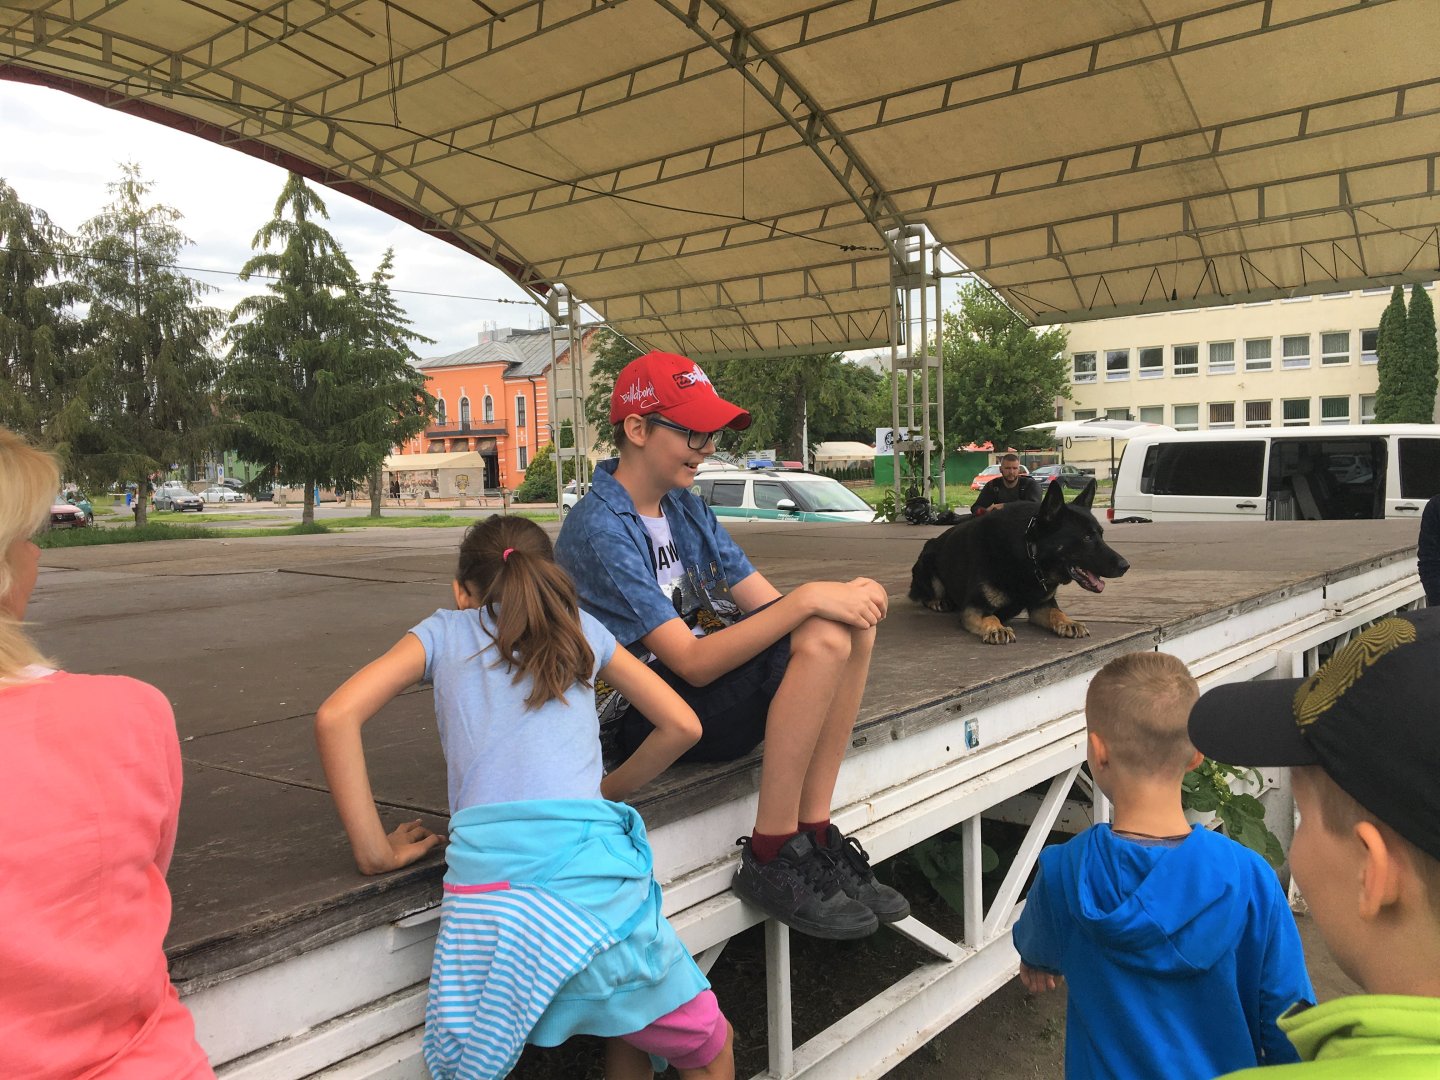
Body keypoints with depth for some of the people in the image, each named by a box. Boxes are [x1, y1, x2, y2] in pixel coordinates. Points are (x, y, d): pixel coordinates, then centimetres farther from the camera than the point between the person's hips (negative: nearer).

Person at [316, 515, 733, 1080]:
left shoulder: (445, 630, 20)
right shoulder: (582, 629, 23)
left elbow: (335, 716, 6)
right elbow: (682, 724, 20)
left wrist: (376, 851, 10)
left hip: (484, 863, 0)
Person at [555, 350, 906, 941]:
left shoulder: (685, 507, 10)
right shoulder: (600, 531, -18)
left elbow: (765, 601, 3)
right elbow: (693, 663, -24)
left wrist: (842, 593, -18)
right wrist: (806, 599, -28)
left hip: (706, 683, 9)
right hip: (650, 717, -8)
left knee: (849, 622, -10)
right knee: (823, 641, -26)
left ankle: (814, 834, -7)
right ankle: (771, 863, -14)